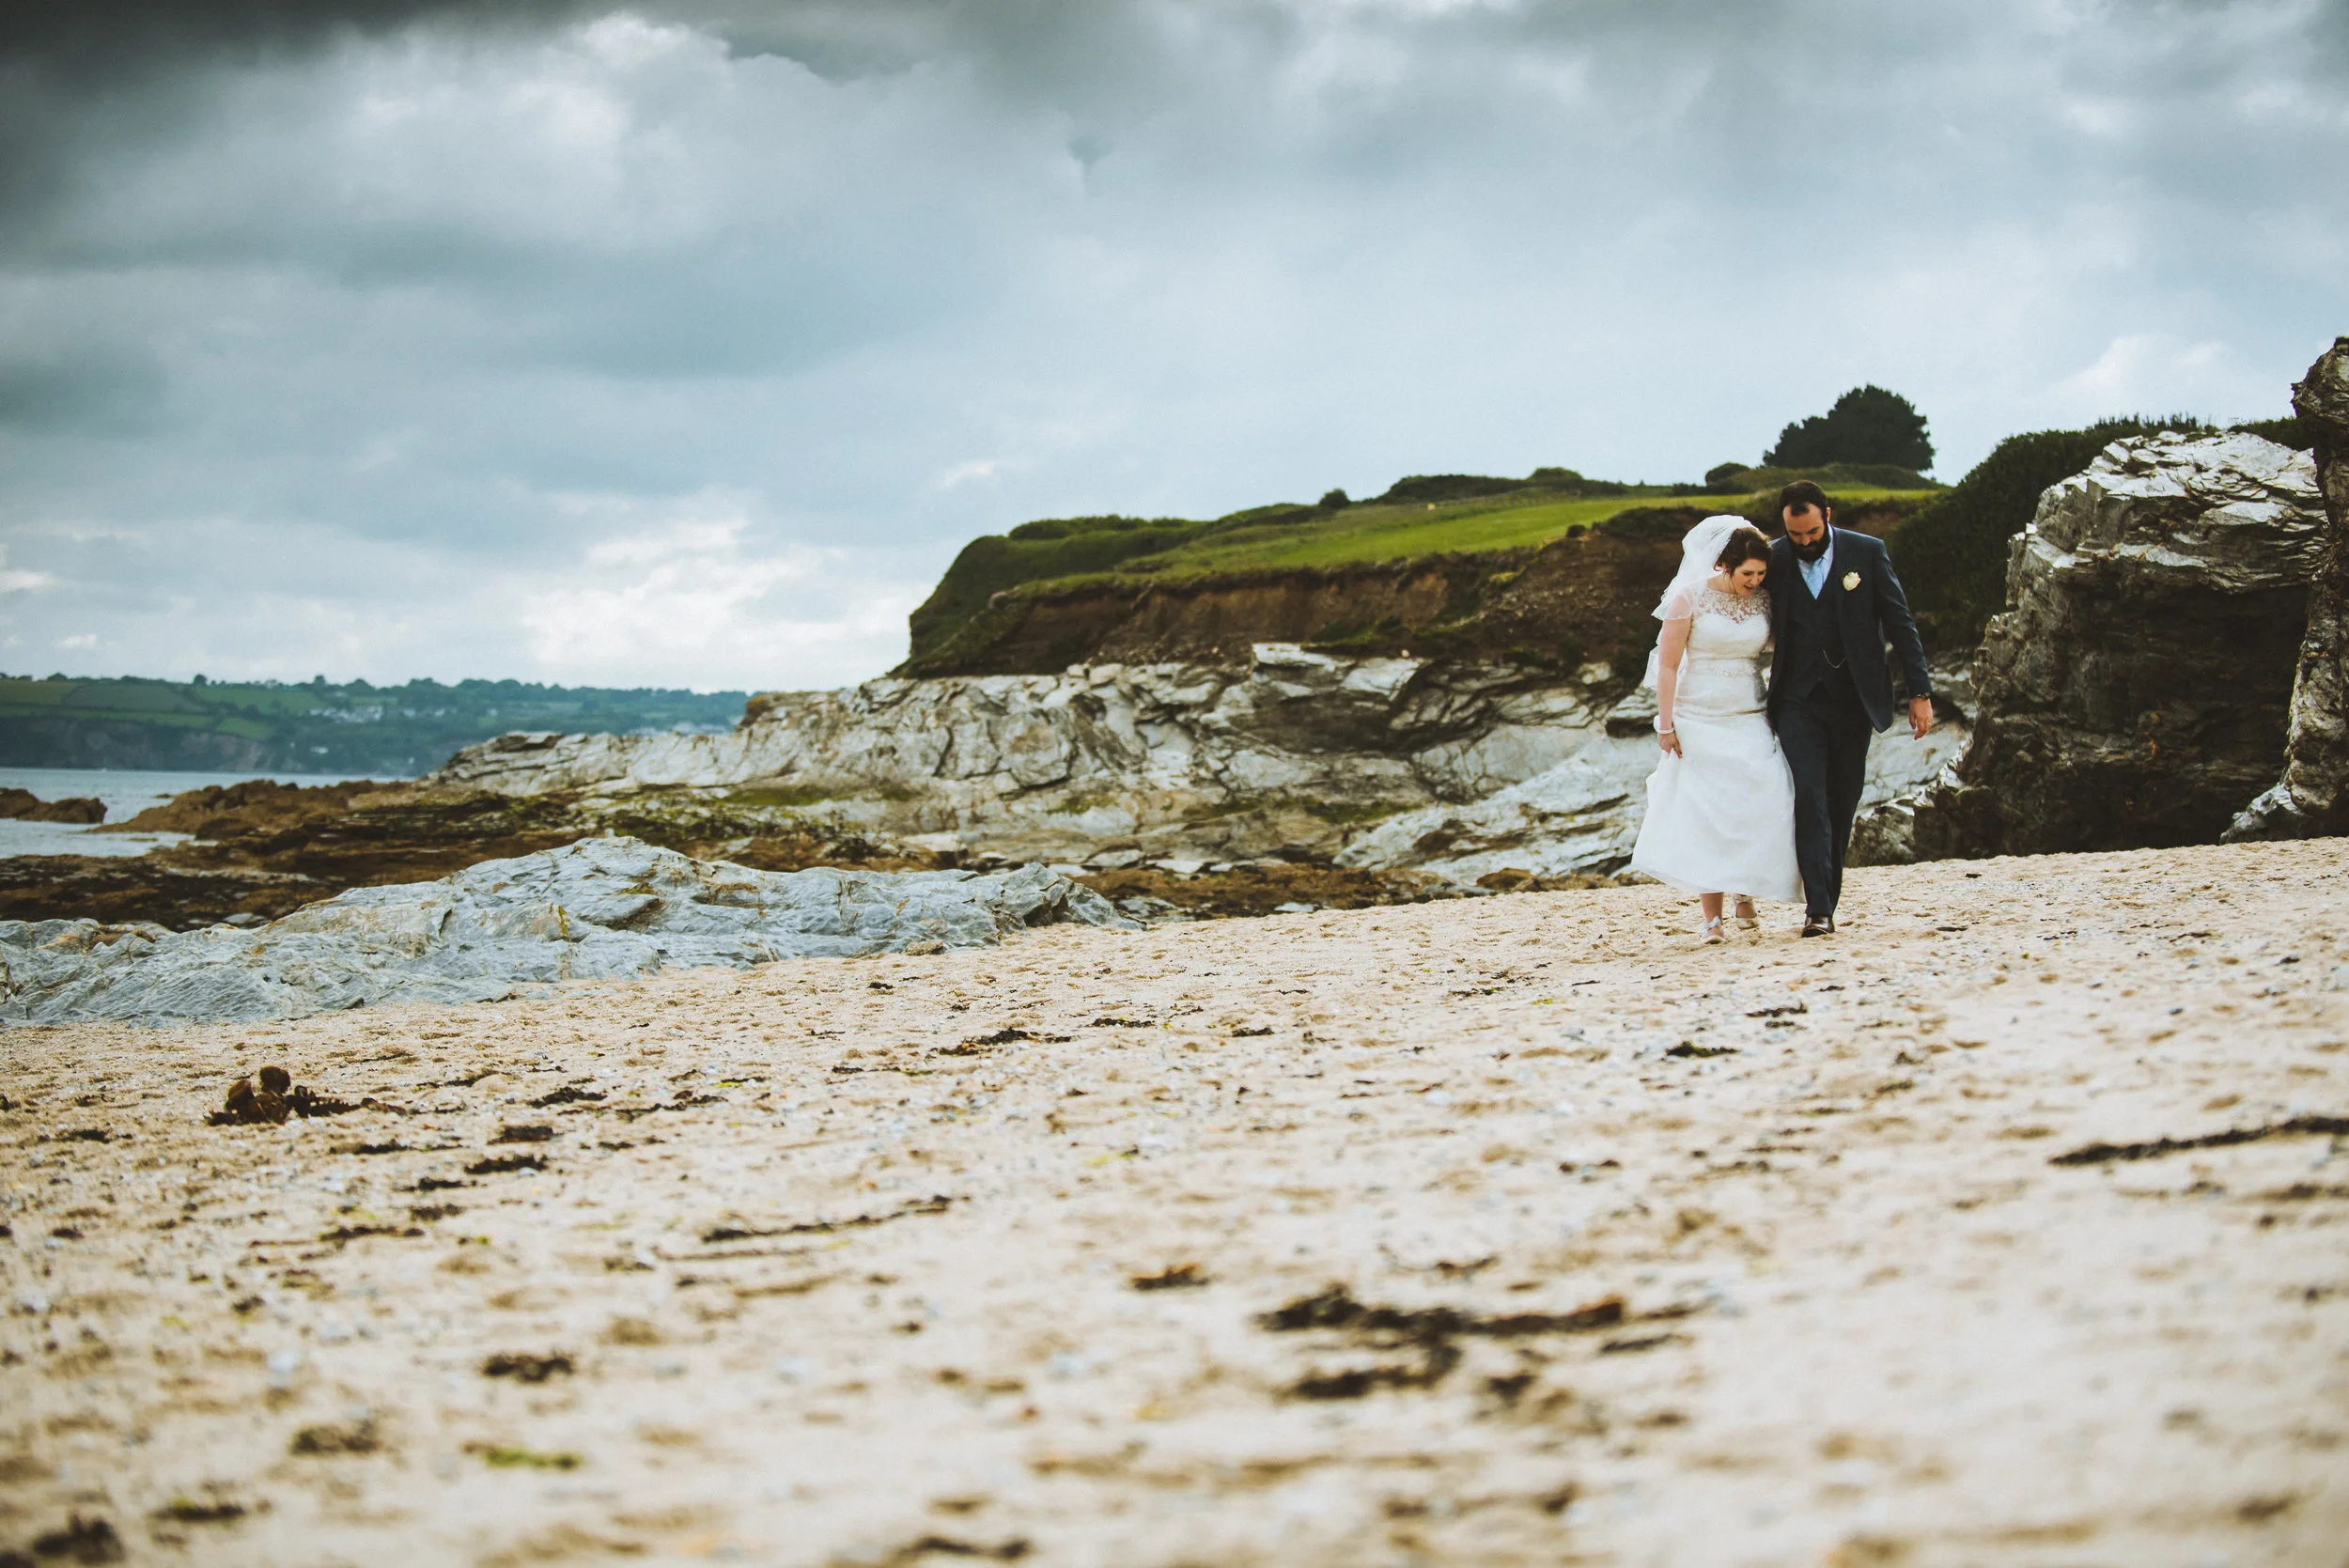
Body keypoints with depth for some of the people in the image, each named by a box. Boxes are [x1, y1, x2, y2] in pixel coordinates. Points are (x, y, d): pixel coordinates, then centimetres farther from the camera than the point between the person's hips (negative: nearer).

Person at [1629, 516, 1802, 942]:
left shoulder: (1764, 601, 4)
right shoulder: (1690, 598, -6)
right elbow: (1668, 664, -5)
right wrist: (1666, 724, -9)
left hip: (1749, 722, 3)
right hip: (1698, 722, -3)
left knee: (1760, 807, -11)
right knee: (1704, 816, -5)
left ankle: (1745, 893, 9)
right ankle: (1710, 915, -2)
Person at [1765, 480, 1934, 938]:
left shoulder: (1868, 553, -2)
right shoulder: (1773, 559, 1)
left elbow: (1900, 624, 0)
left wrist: (1920, 692, -3)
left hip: (1854, 699, 0)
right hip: (1799, 700, 0)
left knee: (1842, 804, 6)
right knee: (1808, 799, -12)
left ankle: (1827, 898, 18)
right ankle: (1818, 909, -15)